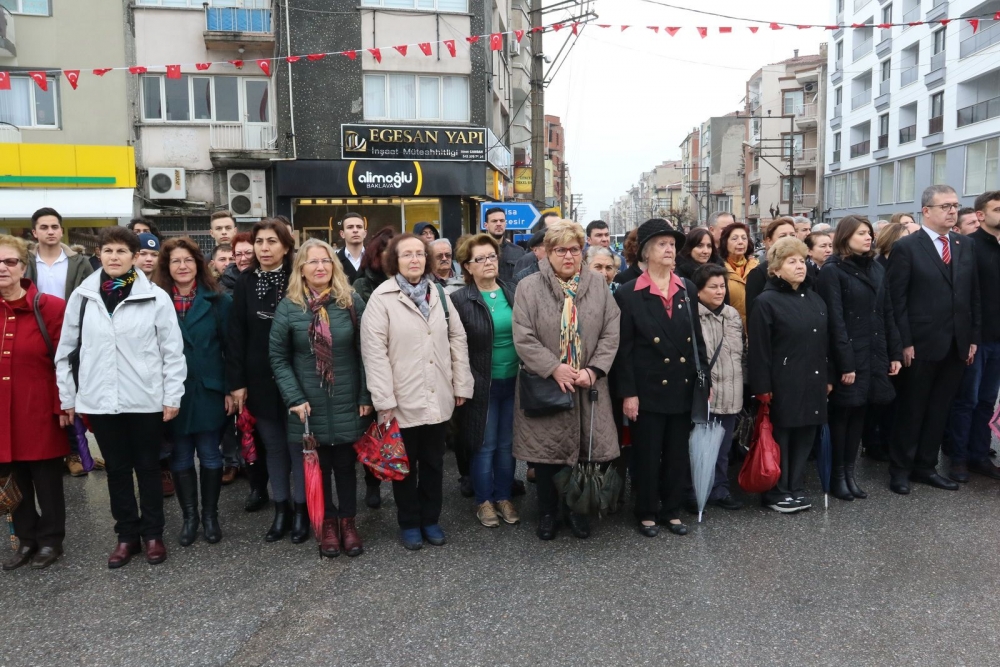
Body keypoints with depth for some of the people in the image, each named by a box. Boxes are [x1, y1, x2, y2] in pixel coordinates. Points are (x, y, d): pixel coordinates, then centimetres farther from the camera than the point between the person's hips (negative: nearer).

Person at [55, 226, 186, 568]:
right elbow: (65, 349, 9)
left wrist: (172, 396, -5)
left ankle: (153, 534, 24)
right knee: (116, 469, 13)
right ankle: (127, 535, 26)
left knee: (148, 467, 10)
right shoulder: (82, 296, 2)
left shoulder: (156, 297, -6)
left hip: (145, 399, -2)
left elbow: (172, 350, -3)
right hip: (99, 400, 3)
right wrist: (67, 395, 8)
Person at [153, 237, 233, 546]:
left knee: (210, 455, 7)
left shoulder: (218, 300, 0)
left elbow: (229, 347, -1)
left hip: (208, 390, -1)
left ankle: (210, 515, 22)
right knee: (180, 456, 9)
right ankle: (189, 516, 23)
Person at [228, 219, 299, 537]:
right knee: (273, 445, 11)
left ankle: (301, 509, 21)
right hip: (260, 380, 3)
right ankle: (281, 509, 24)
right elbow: (235, 334, 3)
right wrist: (236, 381, -2)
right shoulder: (246, 282, 4)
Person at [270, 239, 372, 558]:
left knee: (345, 465, 11)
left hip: (347, 404, 0)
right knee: (316, 467, 11)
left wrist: (366, 396, -5)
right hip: (308, 406, 0)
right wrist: (294, 398, -9)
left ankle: (347, 521, 29)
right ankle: (327, 522, 29)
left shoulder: (352, 302, -1)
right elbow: (278, 357, -1)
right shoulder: (289, 307, -2)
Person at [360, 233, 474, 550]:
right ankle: (409, 523, 28)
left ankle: (431, 519, 32)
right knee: (405, 465, 12)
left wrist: (461, 385, 4)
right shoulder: (382, 297, -9)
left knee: (434, 463, 16)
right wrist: (384, 400, -16)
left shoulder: (439, 293, 7)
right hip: (403, 400, -4)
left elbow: (457, 339, 8)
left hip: (438, 398, 4)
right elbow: (374, 351, -13)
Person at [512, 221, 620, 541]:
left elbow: (611, 334, 1)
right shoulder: (529, 287, -4)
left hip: (588, 385, 2)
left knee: (583, 449, 9)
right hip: (545, 386, -2)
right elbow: (523, 338, -10)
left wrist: (593, 370, -10)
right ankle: (547, 513, 26)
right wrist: (555, 368, -16)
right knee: (547, 451, 8)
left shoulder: (598, 285, 5)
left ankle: (577, 510, 29)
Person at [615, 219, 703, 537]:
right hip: (648, 389, -4)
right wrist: (628, 393, -12)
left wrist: (705, 380, 6)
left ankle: (672, 511, 28)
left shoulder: (687, 289, 8)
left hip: (683, 387, 4)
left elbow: (698, 339, 11)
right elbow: (623, 348, -8)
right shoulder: (629, 293, -5)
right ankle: (647, 513, 22)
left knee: (678, 454, 12)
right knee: (647, 454, 6)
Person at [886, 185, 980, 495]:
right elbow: (897, 300, -10)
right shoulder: (906, 247, -7)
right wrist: (904, 342, -14)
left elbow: (974, 296, 11)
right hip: (921, 344, -5)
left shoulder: (966, 246, 10)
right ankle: (900, 469, 18)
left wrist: (973, 338, 6)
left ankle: (926, 466, 24)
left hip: (957, 344, 5)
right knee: (911, 410, 6)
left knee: (939, 410, 12)